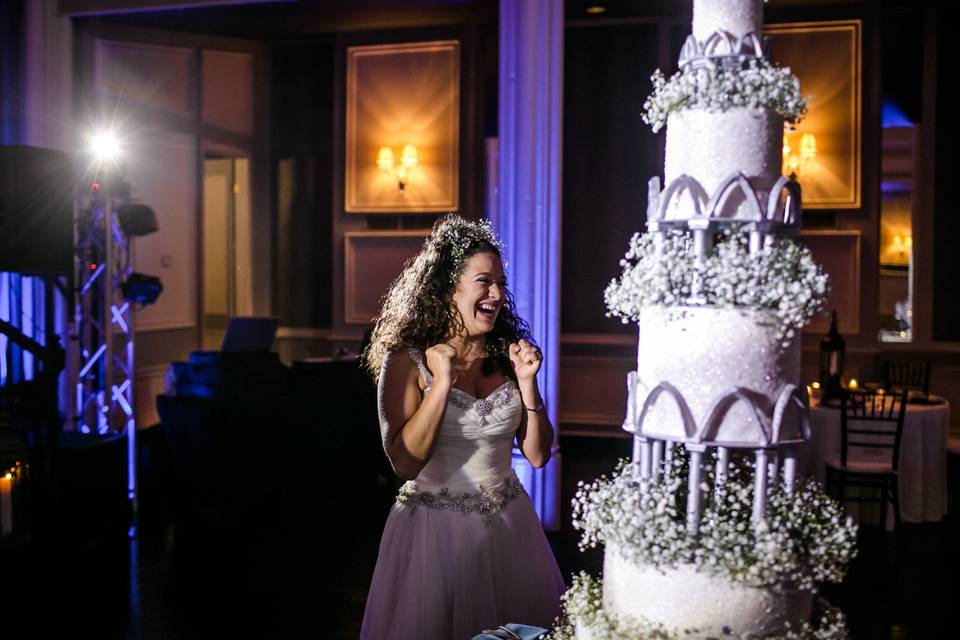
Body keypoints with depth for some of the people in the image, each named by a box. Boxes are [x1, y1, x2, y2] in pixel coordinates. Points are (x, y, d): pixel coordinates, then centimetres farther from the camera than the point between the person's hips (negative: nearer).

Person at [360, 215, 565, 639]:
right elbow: (404, 463, -18)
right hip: (434, 528, -4)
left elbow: (537, 455, 0)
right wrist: (442, 382, -22)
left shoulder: (509, 355, -1)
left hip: (508, 525, 4)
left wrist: (527, 383, -12)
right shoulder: (408, 361, -11)